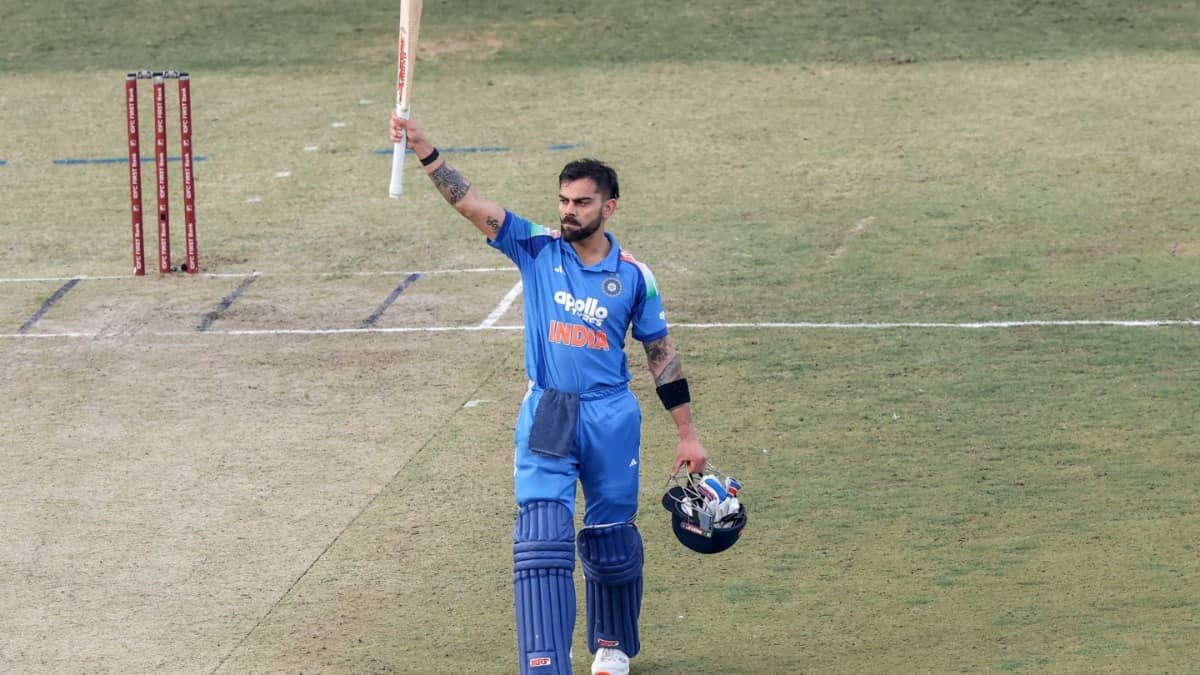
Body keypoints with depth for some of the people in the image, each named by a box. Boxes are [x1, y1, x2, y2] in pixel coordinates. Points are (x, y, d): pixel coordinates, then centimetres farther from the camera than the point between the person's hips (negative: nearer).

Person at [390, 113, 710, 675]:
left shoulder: (633, 276, 0)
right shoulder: (537, 250, -1)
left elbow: (662, 355, 7)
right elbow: (470, 204, -12)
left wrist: (687, 435, 8)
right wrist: (422, 149, -26)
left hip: (612, 421, 1)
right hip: (546, 420, -1)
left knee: (611, 544, 12)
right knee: (541, 542, -13)